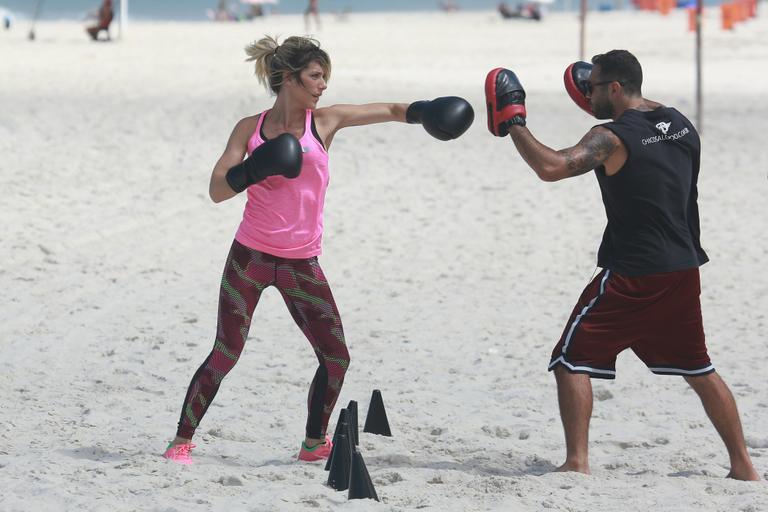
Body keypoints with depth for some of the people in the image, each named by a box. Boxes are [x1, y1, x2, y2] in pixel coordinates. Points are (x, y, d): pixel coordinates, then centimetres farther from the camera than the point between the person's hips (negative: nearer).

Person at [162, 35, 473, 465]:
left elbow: (390, 111, 1)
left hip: (302, 264, 3)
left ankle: (314, 443, 20)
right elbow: (217, 191, -4)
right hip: (251, 257, -3)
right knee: (226, 355, -8)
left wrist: (426, 112, -19)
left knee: (336, 358, 0)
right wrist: (253, 170, -23)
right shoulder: (251, 128, -1)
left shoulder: (325, 121, 2)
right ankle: (182, 442, 3)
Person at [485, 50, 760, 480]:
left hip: (632, 275, -7)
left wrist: (513, 123, -13)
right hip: (683, 270, 7)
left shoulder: (613, 138, -14)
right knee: (698, 370, 18)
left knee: (572, 361, 1)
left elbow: (551, 167, -26)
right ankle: (743, 465, 18)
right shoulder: (682, 126, 8)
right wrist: (608, 112, 27)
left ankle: (577, 462, -9)